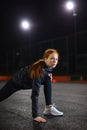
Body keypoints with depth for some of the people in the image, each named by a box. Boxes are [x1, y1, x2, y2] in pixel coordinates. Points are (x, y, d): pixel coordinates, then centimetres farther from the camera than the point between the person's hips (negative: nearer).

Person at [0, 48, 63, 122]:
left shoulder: (49, 66, -21)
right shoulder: (40, 70, -44)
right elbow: (35, 94, -46)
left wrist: (49, 75, -11)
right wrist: (35, 116, -48)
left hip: (29, 81, 6)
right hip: (17, 81, -5)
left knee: (48, 80, -20)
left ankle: (48, 108, -14)